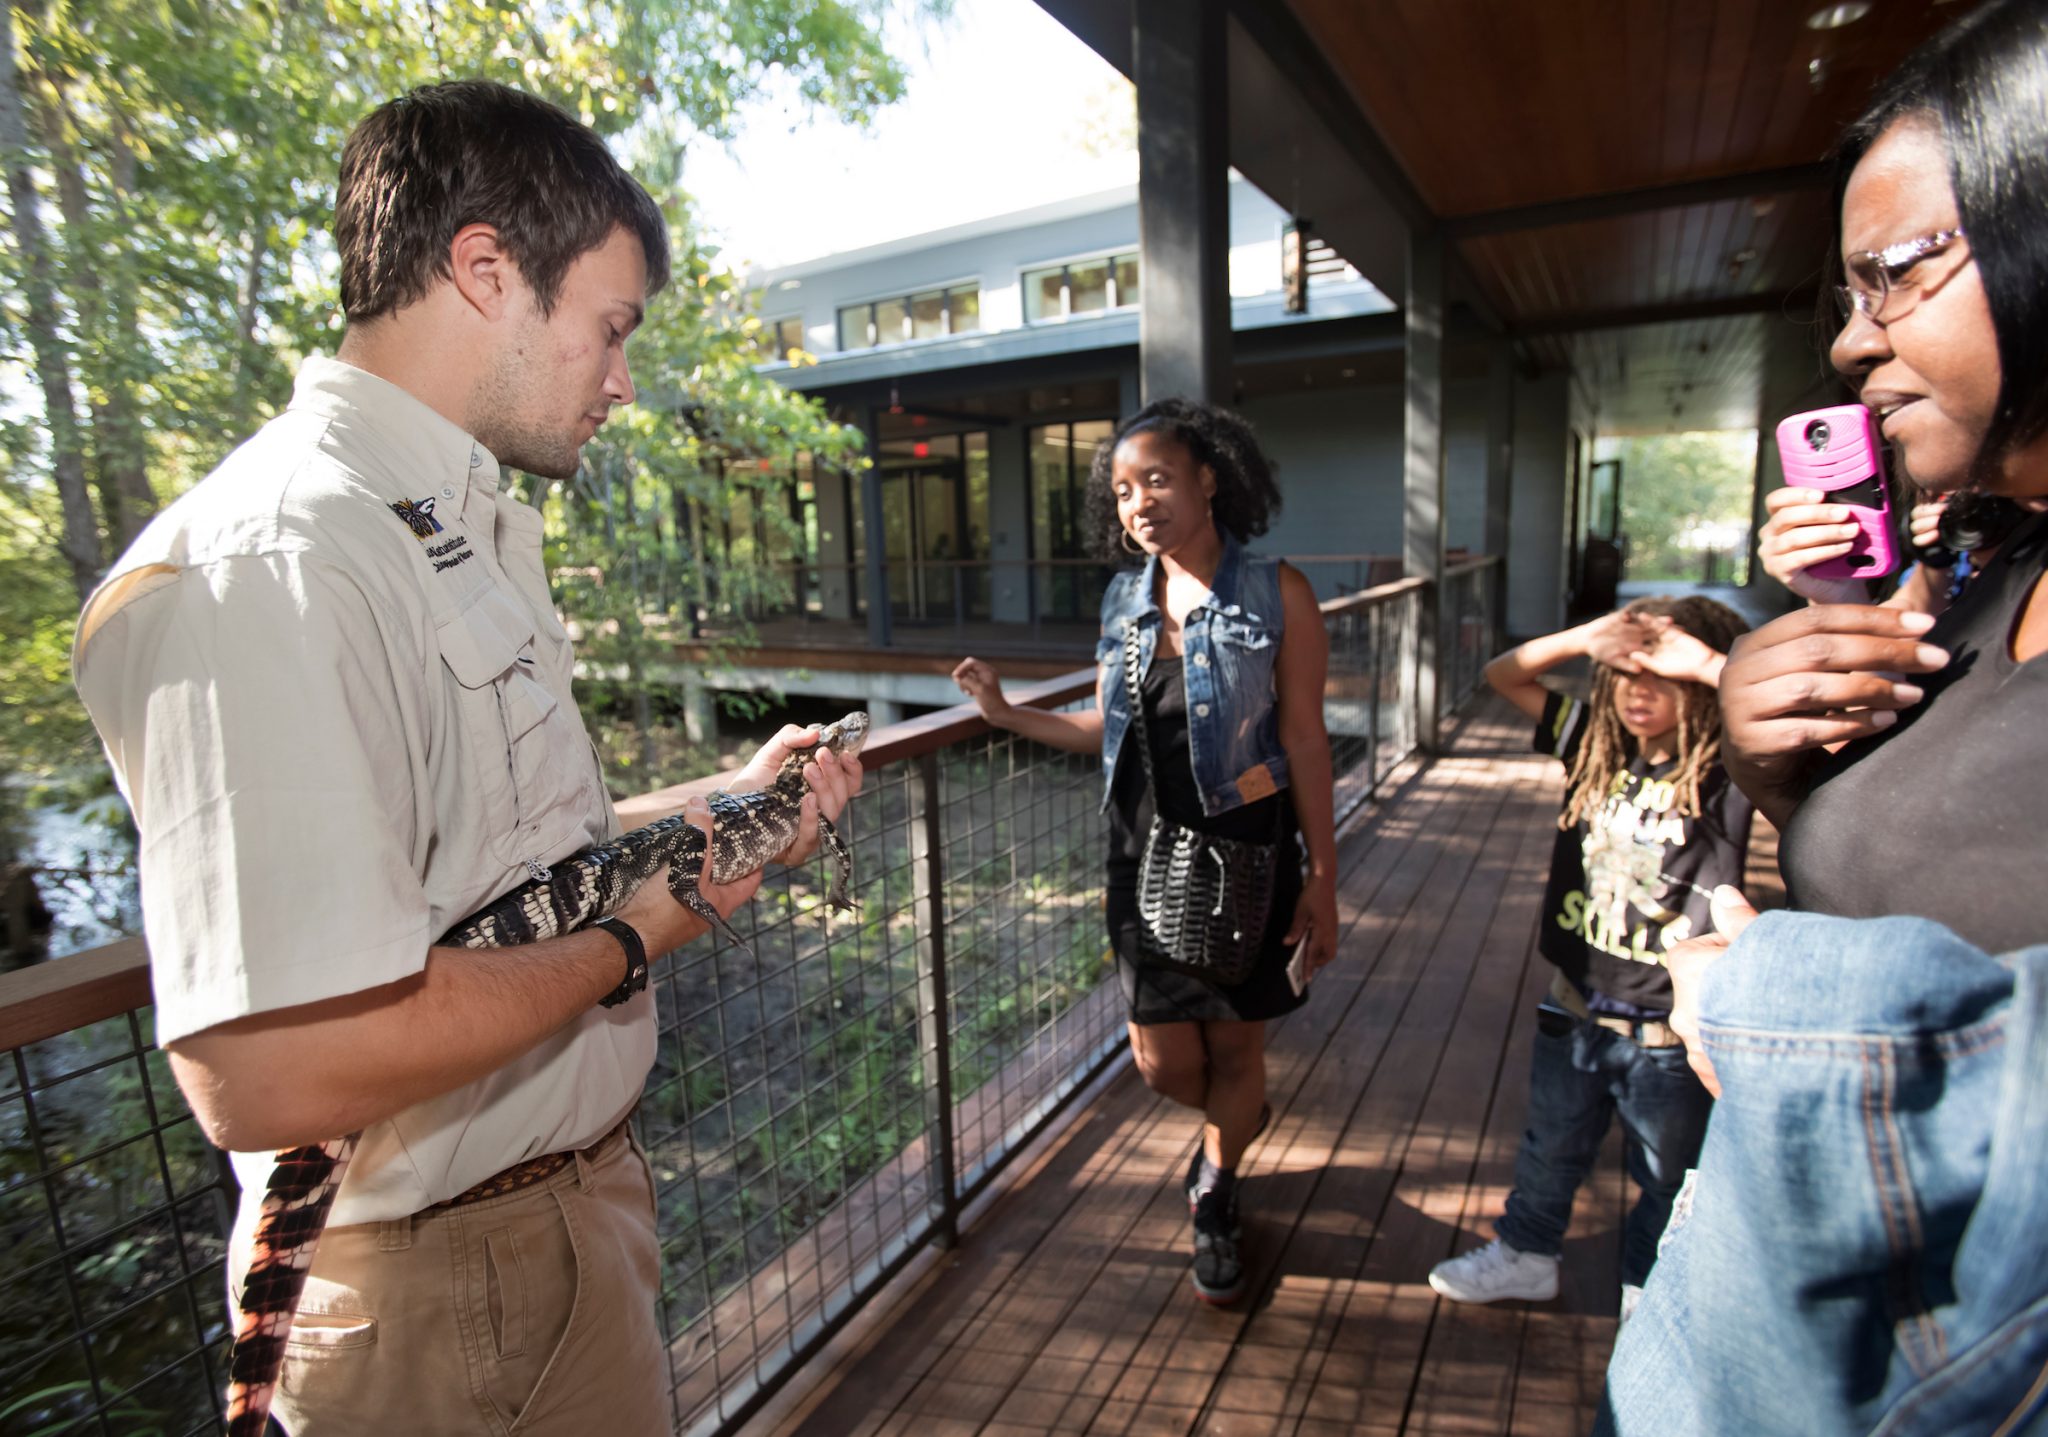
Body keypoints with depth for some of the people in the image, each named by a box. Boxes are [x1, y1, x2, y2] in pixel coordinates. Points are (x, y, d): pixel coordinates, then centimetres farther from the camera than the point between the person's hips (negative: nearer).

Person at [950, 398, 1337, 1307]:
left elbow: (1304, 740, -8)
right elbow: (1108, 730, 9)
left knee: (1233, 1046, 12)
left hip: (1247, 855, -3)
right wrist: (1005, 713, 1)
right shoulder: (1125, 602, 3)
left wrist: (1322, 878, -8)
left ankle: (1215, 1199, 43)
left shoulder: (1274, 594, -9)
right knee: (1165, 1065, 9)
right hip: (1146, 857, 3)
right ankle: (1236, 1121, 48)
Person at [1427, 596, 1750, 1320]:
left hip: (1671, 1031, -3)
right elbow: (1503, 675, -2)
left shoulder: (1727, 775, -15)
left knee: (1666, 1178, 21)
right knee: (1550, 1147, 24)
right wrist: (1588, 638, -16)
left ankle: (1647, 1288, 45)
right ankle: (1525, 1252, 46)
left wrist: (1704, 662, -29)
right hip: (1574, 1010, 4)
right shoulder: (1599, 746, -4)